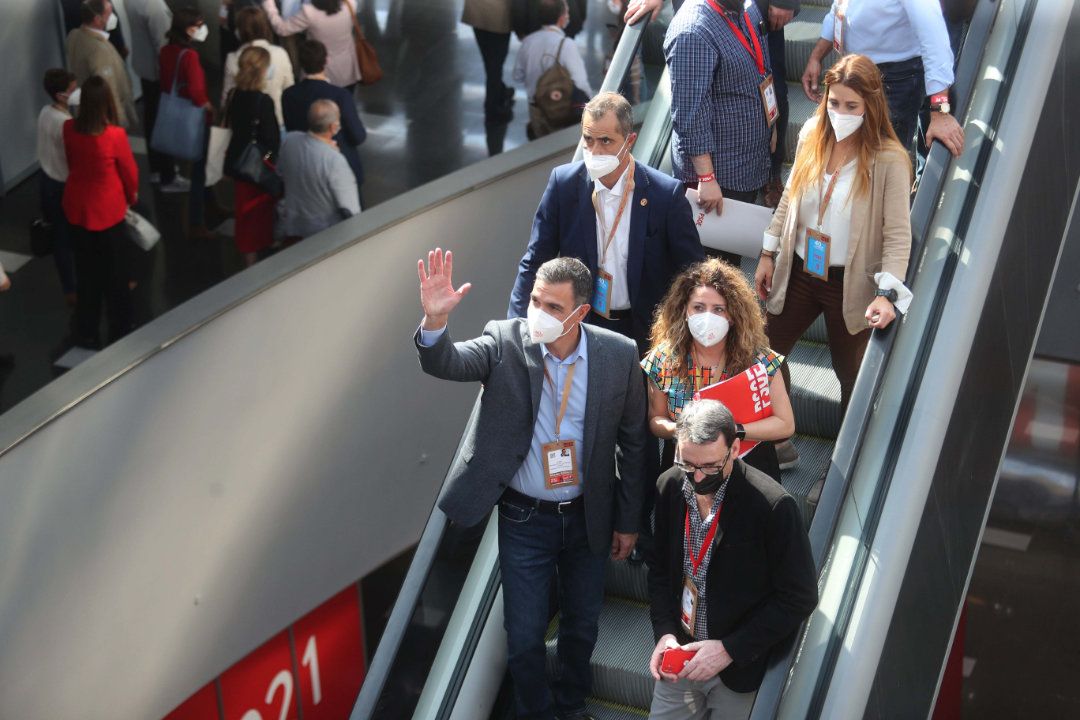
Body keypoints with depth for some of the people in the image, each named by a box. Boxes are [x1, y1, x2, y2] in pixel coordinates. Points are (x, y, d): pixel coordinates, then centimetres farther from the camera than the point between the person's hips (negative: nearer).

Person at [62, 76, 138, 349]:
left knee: (86, 273, 19)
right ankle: (120, 334, 25)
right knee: (114, 275, 13)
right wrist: (131, 197, 11)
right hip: (107, 210, -4)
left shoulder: (69, 129, -11)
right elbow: (129, 171, -10)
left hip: (77, 208, 4)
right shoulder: (115, 135, -24)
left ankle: (85, 333, 29)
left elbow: (71, 162, 4)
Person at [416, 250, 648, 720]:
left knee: (582, 627, 20)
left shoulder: (618, 355, -11)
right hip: (524, 519, -1)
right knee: (524, 637, 8)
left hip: (588, 518, 2)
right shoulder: (506, 341, -14)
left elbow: (632, 442, -2)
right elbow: (445, 363, -28)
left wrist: (628, 521, 3)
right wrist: (435, 319, -50)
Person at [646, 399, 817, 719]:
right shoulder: (669, 487, -5)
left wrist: (730, 649, -18)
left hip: (741, 666, -4)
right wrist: (664, 633, -7)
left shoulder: (773, 506, -22)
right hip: (681, 654, 5)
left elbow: (800, 597, -15)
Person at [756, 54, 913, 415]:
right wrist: (768, 254, 9)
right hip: (798, 273, 5)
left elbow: (898, 234, -18)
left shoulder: (889, 159, -19)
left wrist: (886, 293, -28)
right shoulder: (813, 134, -3)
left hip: (850, 284, -5)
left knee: (850, 372, 13)